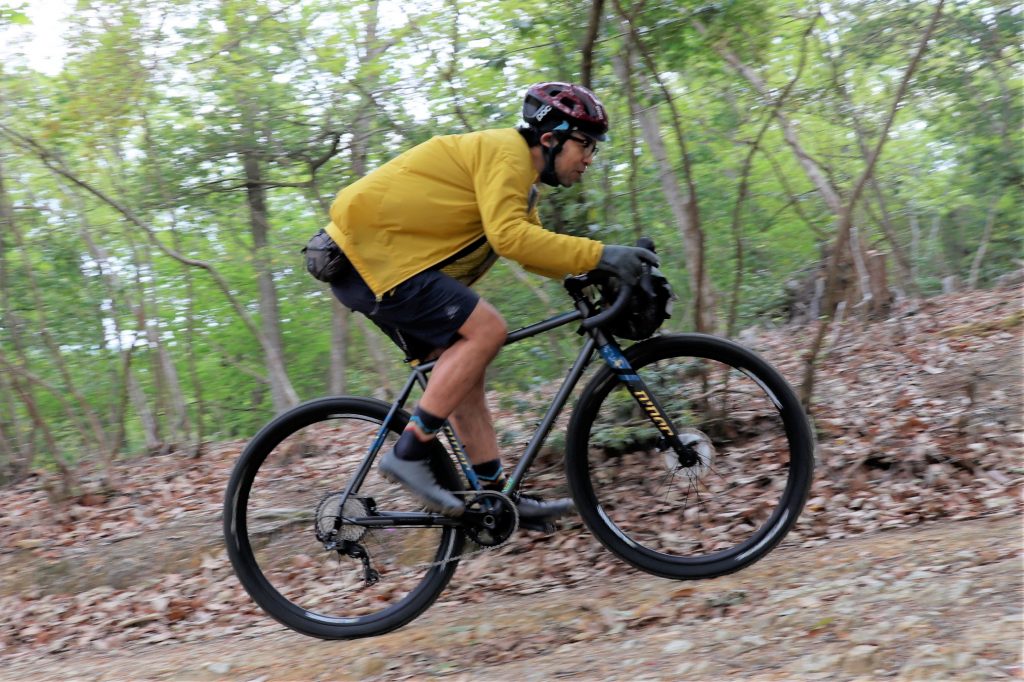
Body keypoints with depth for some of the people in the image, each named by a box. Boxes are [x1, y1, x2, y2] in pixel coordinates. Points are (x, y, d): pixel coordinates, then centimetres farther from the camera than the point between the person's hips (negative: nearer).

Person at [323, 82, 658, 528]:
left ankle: (498, 495, 9)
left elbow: (533, 248, 17)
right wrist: (599, 255, -27)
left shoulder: (520, 180, 20)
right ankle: (408, 454, -15)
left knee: (463, 365, 7)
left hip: (382, 258, 11)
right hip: (368, 252, -11)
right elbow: (509, 236, -26)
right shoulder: (506, 151, -13)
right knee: (485, 329, -19)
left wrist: (598, 269, 3)